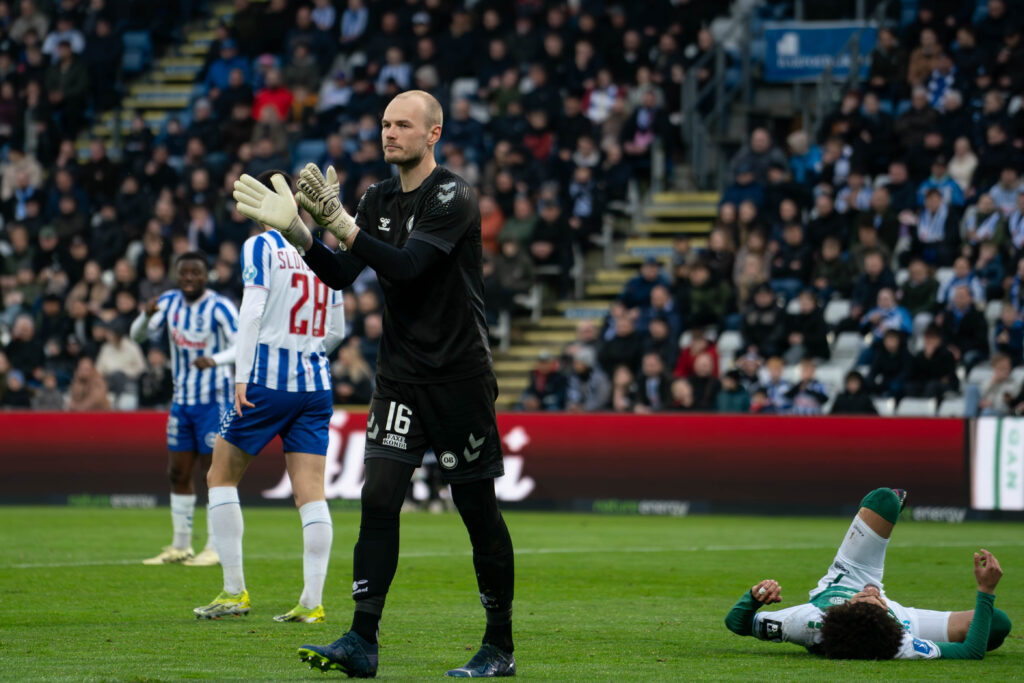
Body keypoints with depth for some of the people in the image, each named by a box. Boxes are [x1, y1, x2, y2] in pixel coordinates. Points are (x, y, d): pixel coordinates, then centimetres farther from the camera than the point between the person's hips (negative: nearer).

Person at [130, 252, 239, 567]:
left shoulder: (219, 307, -14)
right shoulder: (169, 303, 3)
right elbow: (138, 335, 1)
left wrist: (215, 360, -43)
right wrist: (146, 315, -21)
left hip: (215, 401, -6)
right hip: (183, 400, 6)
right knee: (178, 474, 7)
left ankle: (215, 548, 0)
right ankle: (180, 546, 15)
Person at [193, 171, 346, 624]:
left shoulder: (260, 247, -4)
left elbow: (252, 311, -15)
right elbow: (336, 331, 17)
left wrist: (242, 376, -18)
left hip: (268, 380, -5)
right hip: (315, 383, 5)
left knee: (221, 476, 10)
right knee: (311, 492, 2)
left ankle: (234, 592, 6)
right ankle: (312, 601, -6)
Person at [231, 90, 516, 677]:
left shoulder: (453, 197, -11)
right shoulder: (380, 199, 11)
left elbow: (406, 266, -23)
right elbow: (341, 275, 5)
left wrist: (338, 220, -30)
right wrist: (296, 229, -10)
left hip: (460, 376, -6)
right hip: (400, 376, 6)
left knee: (479, 510, 1)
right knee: (379, 497, -7)